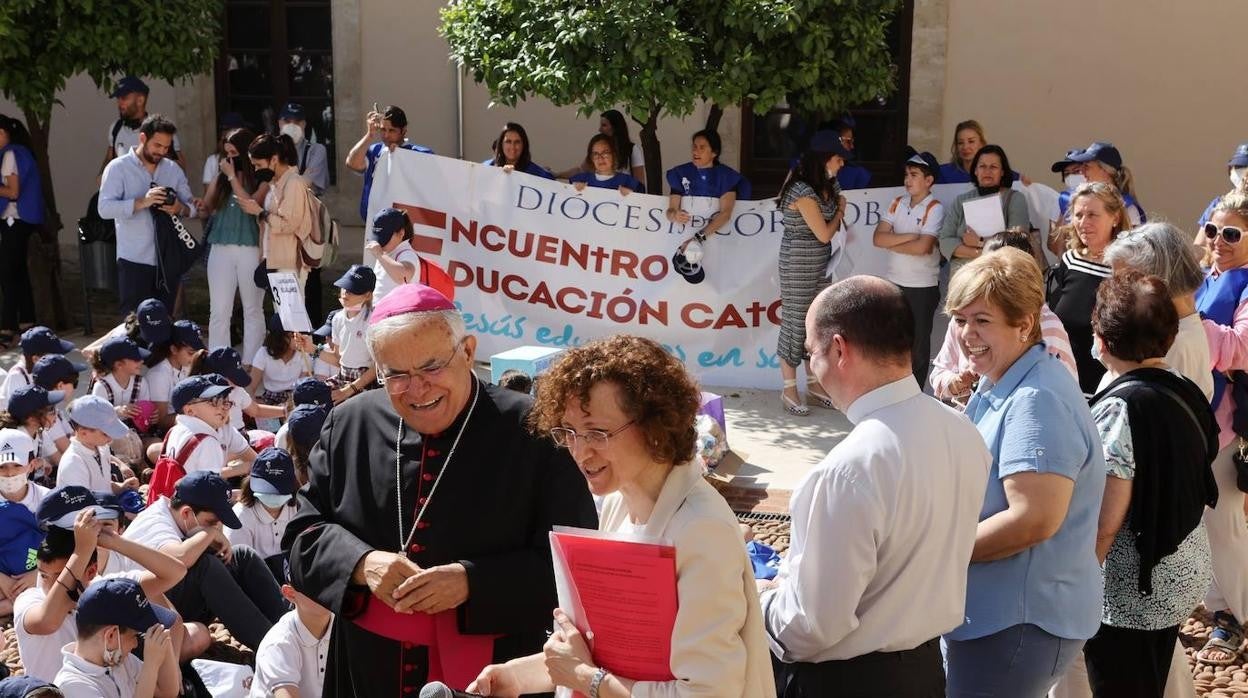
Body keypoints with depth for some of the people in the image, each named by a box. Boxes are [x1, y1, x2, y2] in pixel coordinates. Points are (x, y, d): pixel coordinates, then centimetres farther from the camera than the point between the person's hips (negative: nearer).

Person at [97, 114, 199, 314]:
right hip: (134, 260, -4)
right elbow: (105, 208, -13)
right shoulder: (118, 168, -2)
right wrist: (142, 202, -25)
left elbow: (192, 207, 10)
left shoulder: (174, 170, 12)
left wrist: (180, 209, -14)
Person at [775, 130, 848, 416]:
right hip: (798, 261, -9)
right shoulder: (803, 191, -21)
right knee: (795, 321, -2)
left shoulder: (826, 184, 7)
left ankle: (814, 384, 23)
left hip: (821, 261, 9)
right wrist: (840, 209, 0)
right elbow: (824, 234, -15)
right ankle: (789, 390, 7)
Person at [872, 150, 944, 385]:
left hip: (923, 287, -5)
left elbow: (923, 247, -23)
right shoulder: (897, 204, 5)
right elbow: (878, 238, -5)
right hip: (894, 283, 5)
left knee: (918, 344, 6)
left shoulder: (934, 209, -11)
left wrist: (893, 244, -9)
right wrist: (909, 236, -16)